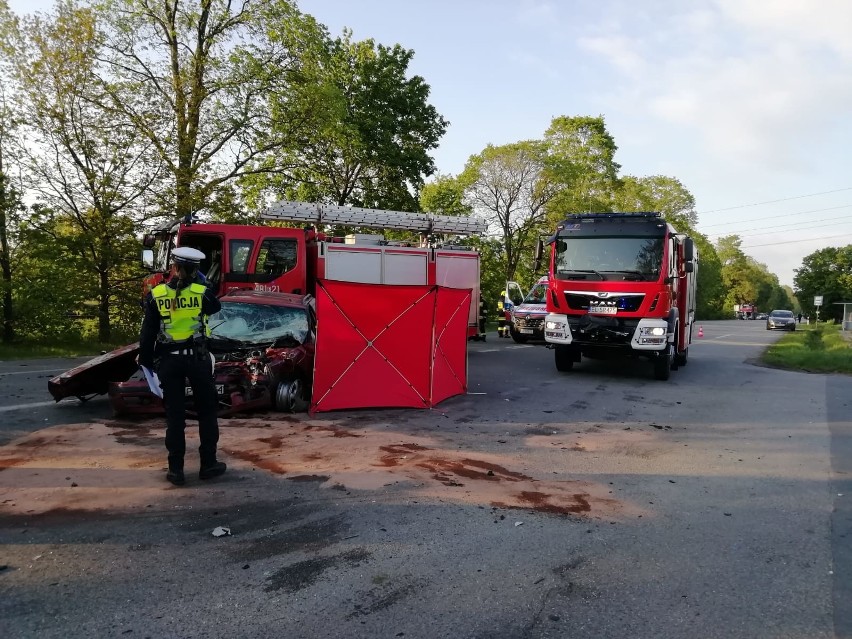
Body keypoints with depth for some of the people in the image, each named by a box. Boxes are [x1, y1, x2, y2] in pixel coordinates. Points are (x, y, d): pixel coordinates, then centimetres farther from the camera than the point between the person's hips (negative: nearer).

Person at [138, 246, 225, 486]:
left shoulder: (156, 295, -4)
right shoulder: (201, 292, -7)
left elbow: (147, 333, -1)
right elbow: (216, 306, 16)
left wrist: (146, 360, 10)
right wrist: (201, 282, 17)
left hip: (169, 360, 1)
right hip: (197, 358, -1)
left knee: (174, 414, 7)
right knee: (207, 411, 12)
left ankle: (176, 469, 11)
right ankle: (208, 464, 17)